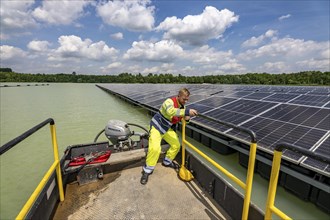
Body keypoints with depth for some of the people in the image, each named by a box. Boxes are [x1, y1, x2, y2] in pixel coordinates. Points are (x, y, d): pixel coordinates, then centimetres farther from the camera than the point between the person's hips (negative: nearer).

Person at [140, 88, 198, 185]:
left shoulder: (182, 106, -3)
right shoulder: (169, 101, -28)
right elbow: (171, 112, -51)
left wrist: (186, 118, -17)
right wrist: (187, 111, -56)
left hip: (168, 128, 8)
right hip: (157, 126, -7)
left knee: (176, 145, 8)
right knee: (155, 148, -21)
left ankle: (167, 162, 35)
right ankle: (147, 170, 3)